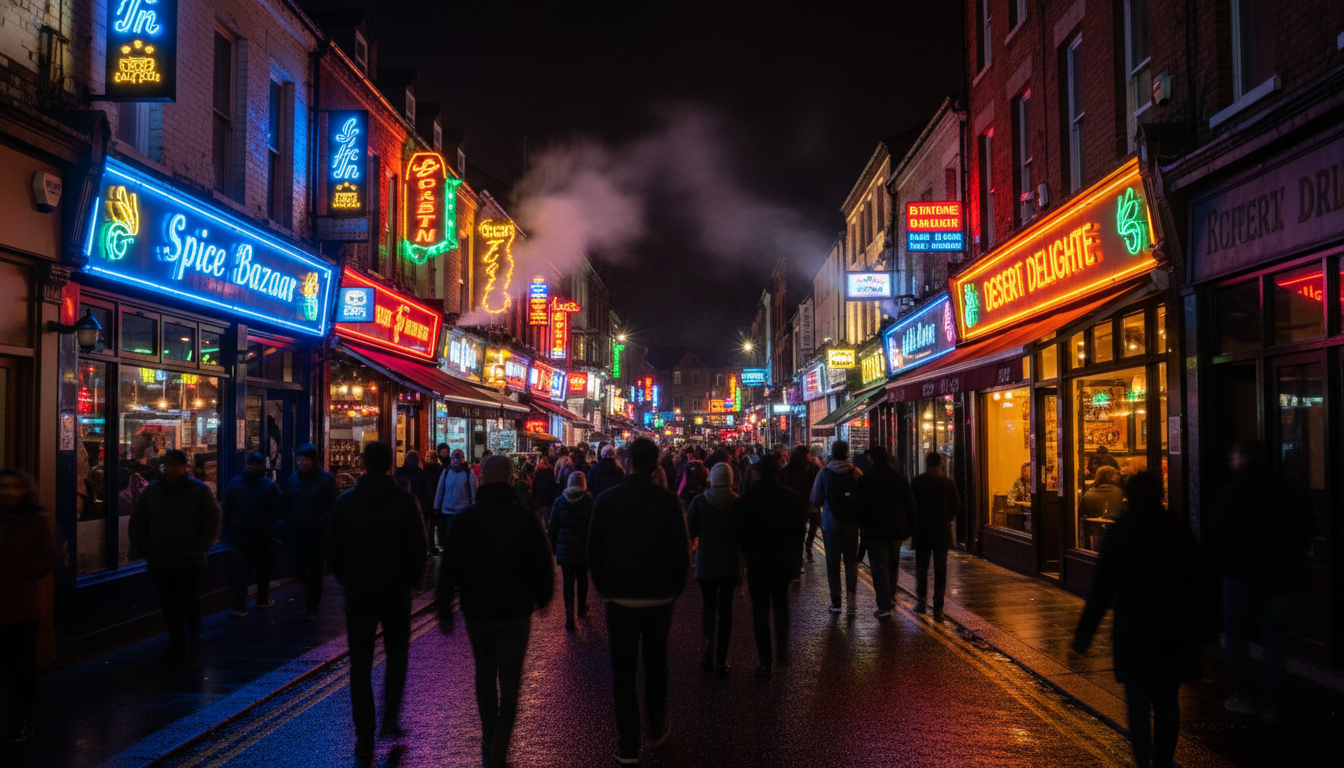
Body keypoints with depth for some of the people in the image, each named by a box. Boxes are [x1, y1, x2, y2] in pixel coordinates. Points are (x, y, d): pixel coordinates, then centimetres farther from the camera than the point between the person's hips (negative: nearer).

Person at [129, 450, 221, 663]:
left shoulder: (199, 490, 0)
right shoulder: (152, 491, 9)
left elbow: (212, 521, 1)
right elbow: (136, 523, 15)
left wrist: (200, 547, -7)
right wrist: (143, 547, 3)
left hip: (190, 562, -3)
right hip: (160, 562, 3)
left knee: (190, 603, 0)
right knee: (169, 606, 7)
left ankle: (194, 643, 16)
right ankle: (177, 644, 17)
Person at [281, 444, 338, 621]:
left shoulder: (326, 480, -2)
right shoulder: (292, 479, 9)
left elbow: (333, 506, -5)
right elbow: (284, 504, 13)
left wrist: (322, 522, -16)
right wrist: (286, 523, 1)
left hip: (317, 533, -3)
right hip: (297, 532, 3)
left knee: (315, 572, 1)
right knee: (299, 568, 2)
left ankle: (312, 609, 10)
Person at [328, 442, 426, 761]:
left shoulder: (344, 501, -3)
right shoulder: (406, 501, -8)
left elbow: (333, 549, 1)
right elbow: (418, 549, -7)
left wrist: (346, 579, 14)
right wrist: (411, 579, 9)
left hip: (357, 589, 1)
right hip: (395, 588, -1)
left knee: (360, 661, 7)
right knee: (397, 652, 18)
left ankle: (364, 739, 8)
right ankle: (390, 718, 7)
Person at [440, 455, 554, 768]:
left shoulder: (465, 518, -5)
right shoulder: (526, 517, -8)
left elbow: (450, 567, -3)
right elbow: (543, 563, -3)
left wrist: (444, 610, 4)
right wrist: (543, 596, 14)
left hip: (477, 609, 2)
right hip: (515, 611, -2)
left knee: (484, 674, 20)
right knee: (510, 680, 4)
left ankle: (489, 740, 28)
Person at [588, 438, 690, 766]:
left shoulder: (606, 500, -9)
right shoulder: (669, 502, -11)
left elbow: (594, 550, -2)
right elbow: (681, 551, -6)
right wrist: (676, 587, 10)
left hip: (620, 596, -1)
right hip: (659, 595, 1)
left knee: (623, 670, 5)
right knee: (656, 664, 19)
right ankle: (657, 728, 32)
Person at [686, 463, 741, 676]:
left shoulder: (699, 501, -8)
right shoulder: (738, 503, -8)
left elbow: (690, 532, -3)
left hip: (706, 563, 0)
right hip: (730, 563, 0)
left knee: (709, 607, 15)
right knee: (725, 608, 8)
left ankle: (708, 648, -4)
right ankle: (722, 659, 9)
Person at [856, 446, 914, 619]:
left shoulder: (865, 479, -7)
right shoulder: (900, 478, 4)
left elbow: (861, 506, -8)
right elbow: (910, 503, 5)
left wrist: (862, 527, 1)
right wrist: (906, 527, 10)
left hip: (875, 529, -4)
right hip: (897, 529, 4)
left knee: (879, 567, -3)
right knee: (893, 564, 20)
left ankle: (884, 606, -8)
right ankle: (891, 597, 30)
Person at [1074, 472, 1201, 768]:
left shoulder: (1118, 533, -8)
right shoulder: (1178, 530, 0)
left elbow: (1102, 588, -8)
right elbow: (1196, 580, 8)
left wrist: (1084, 633, -3)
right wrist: (1196, 619, 21)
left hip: (1134, 629, -3)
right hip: (1175, 628, 3)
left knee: (1138, 702, 4)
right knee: (1167, 700, 14)